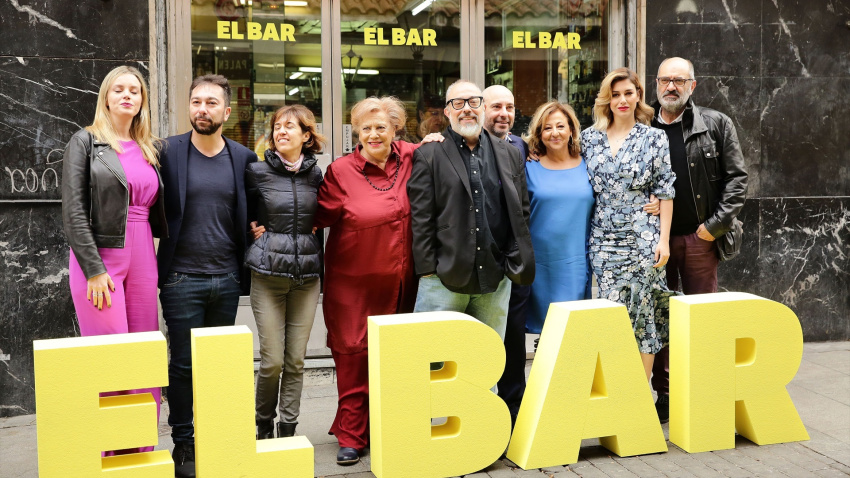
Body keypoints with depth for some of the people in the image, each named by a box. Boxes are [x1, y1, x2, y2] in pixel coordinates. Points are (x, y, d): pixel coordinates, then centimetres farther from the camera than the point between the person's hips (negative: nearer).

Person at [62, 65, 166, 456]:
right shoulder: (85, 142, 0)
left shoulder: (151, 149, 15)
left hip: (142, 260, 5)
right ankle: (110, 453, 7)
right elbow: (73, 212, -7)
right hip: (99, 258, -5)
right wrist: (94, 269, -13)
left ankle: (143, 452, 15)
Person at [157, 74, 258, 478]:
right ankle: (183, 443, 17)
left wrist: (249, 250, 4)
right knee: (183, 364, 4)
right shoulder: (168, 152, -2)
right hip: (182, 278, -2)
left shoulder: (243, 157, 6)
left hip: (227, 278, 3)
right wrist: (158, 266, -7)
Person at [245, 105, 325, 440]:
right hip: (268, 274, -2)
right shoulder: (257, 171, 0)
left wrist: (312, 230, 5)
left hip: (307, 274, 2)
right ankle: (263, 427, 20)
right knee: (272, 361, -2)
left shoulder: (315, 174, 6)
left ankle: (288, 430, 17)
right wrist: (254, 229, -1)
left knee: (296, 360, 4)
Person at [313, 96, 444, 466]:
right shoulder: (340, 171, -5)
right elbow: (321, 216, 1)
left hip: (399, 283, 3)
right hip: (353, 283, -3)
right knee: (353, 357, 2)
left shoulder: (409, 159, 3)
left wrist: (429, 144, 5)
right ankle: (351, 436, 16)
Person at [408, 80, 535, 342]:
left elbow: (521, 214, 14)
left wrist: (516, 262, 6)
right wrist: (428, 270, -8)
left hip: (496, 281, 3)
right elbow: (421, 219, -4)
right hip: (444, 279, -3)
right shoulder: (429, 156, 1)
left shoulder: (510, 155, 12)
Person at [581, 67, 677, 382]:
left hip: (643, 236, -2)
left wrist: (664, 239, -5)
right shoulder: (590, 137, 9)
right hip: (604, 238, 2)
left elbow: (665, 191, 0)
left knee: (641, 309, 0)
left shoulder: (654, 138, 3)